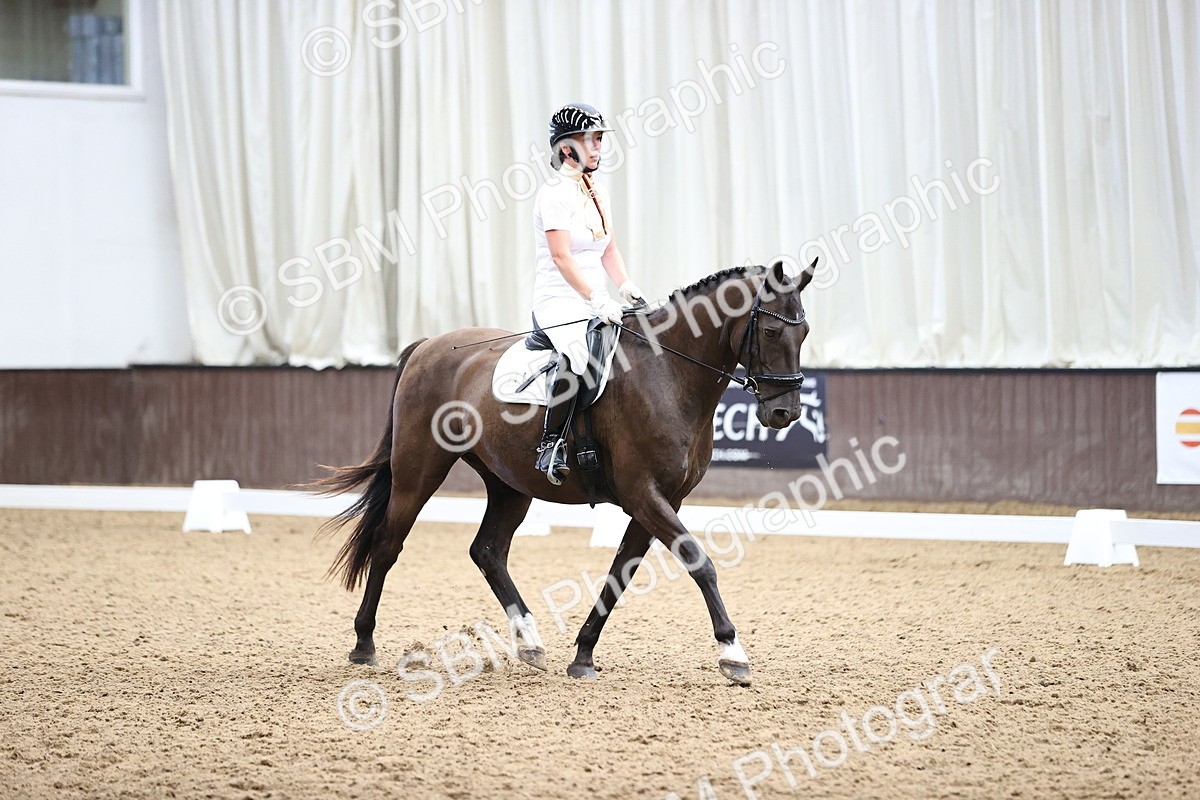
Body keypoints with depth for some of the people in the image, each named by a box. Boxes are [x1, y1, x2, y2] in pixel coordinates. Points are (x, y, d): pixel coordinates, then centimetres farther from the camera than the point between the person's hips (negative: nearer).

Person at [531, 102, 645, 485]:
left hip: (596, 303, 9)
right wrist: (597, 299, -26)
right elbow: (561, 256, -19)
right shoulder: (556, 192, -11)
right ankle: (551, 445, -31)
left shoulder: (598, 193, 15)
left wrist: (625, 286, 0)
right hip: (559, 301, -9)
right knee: (577, 351, -36)